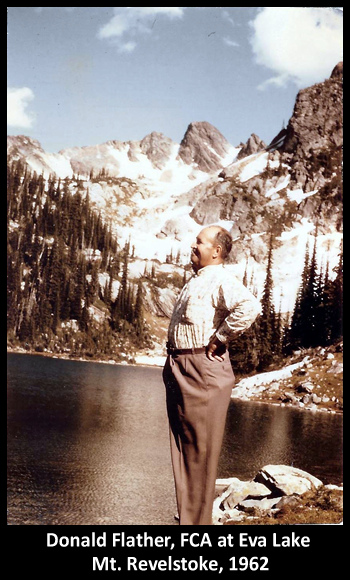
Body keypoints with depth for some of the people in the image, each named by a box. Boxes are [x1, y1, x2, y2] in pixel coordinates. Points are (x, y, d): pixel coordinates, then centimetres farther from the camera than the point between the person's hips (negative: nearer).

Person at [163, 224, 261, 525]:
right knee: (183, 449, 16)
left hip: (203, 371, -10)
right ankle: (186, 516, 28)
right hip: (180, 371, 10)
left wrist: (218, 339, -22)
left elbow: (249, 306, -33)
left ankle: (198, 520, 9)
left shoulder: (221, 279, -13)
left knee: (199, 452, -1)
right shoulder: (197, 280, 17)